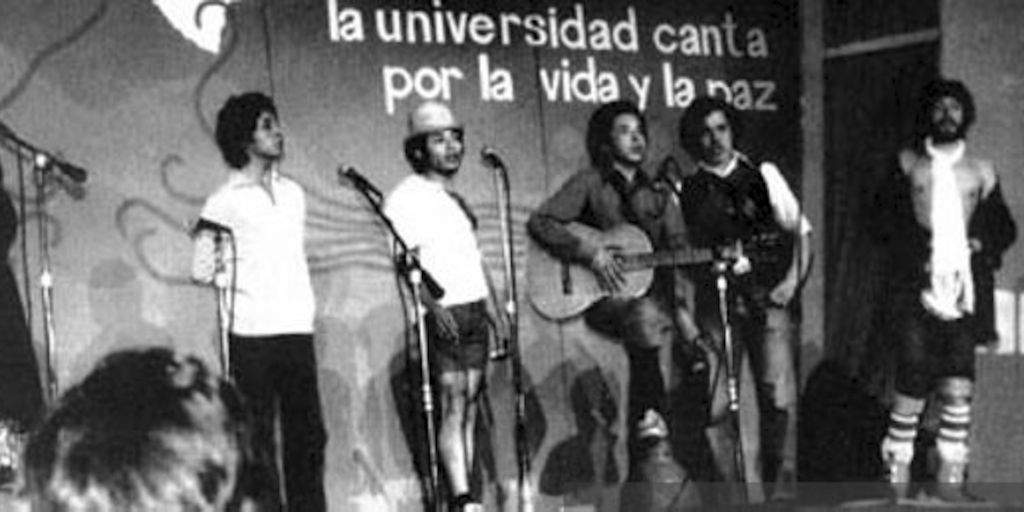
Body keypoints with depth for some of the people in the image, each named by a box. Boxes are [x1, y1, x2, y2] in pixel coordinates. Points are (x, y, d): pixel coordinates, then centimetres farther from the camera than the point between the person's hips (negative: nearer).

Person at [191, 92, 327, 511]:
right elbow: (202, 271, -5)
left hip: (298, 330, 5)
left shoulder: (293, 192, 14)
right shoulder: (226, 200, -3)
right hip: (252, 335, -5)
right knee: (258, 442, 0)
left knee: (308, 436, 6)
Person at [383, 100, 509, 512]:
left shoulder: (456, 197, 20)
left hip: (474, 312, 7)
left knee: (470, 406, 5)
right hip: (441, 315, -7)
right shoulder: (406, 197, -5)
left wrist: (493, 308, 19)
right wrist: (432, 304, -26)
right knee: (453, 404, -10)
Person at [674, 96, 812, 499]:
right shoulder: (685, 190, 7)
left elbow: (800, 230, 11)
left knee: (779, 398, -9)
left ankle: (780, 488, 4)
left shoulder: (763, 175, 9)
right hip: (713, 302, 1)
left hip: (767, 298, 0)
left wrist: (793, 281, -2)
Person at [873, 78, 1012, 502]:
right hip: (916, 287, -2)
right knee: (912, 383, -8)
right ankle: (897, 478, 3)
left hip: (961, 288, 2)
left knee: (958, 385, -5)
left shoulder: (981, 171, 15)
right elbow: (884, 220, 5)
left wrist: (981, 242, -4)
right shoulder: (907, 162, 11)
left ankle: (950, 479, 3)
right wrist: (918, 248, -10)